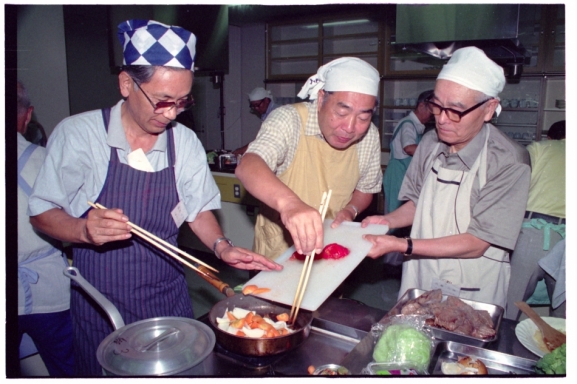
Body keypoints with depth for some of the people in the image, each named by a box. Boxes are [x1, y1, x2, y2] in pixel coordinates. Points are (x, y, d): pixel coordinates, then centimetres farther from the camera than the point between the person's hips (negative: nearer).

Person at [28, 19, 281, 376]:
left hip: (169, 296, 3)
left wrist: (222, 246, -11)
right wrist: (85, 230, -25)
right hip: (101, 303, -2)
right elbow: (42, 212, -5)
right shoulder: (77, 134, -11)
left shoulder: (185, 141, -2)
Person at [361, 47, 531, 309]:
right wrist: (388, 221, -10)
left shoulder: (510, 162, -21)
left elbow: (476, 244, -20)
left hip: (472, 293, -4)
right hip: (418, 280, 5)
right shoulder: (430, 143, -5)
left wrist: (400, 245, -25)